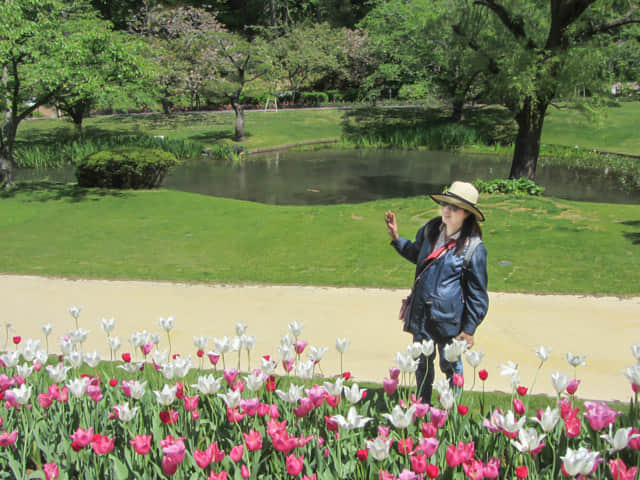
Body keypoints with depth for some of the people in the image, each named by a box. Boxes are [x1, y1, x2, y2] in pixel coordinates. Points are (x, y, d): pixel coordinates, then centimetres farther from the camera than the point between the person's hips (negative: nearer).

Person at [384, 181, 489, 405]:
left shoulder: (473, 247, -15)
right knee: (422, 363, 20)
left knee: (450, 365, 12)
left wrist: (469, 329, -8)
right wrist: (396, 238, 12)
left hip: (449, 319, -5)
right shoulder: (429, 230, 1)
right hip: (421, 313, 5)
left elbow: (477, 292, -8)